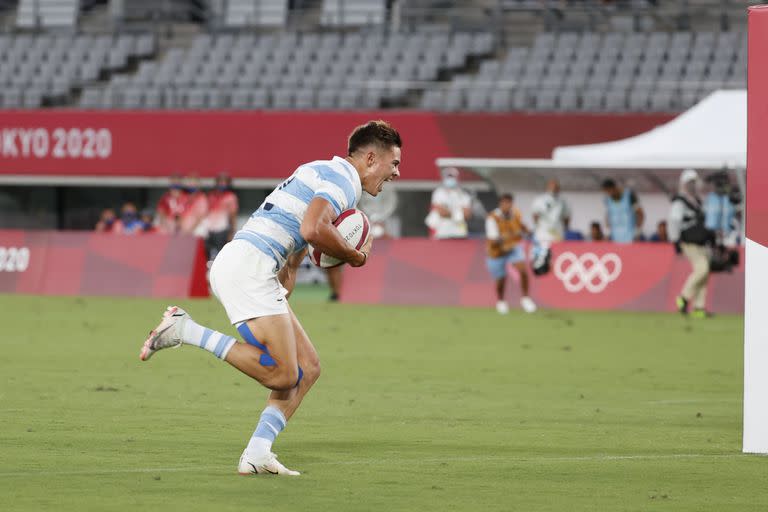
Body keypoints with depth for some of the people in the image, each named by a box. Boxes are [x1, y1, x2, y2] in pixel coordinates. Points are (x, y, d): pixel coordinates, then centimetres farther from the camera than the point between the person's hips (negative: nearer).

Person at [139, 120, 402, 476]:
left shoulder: (323, 173, 27)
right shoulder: (343, 177, -6)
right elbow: (313, 229, -23)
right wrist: (354, 257, -6)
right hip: (248, 265, -11)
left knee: (308, 367, 8)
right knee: (283, 375, -17)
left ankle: (256, 454, -1)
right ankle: (186, 331, -12)